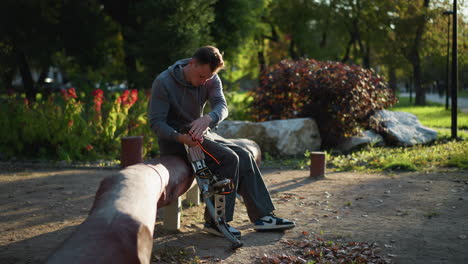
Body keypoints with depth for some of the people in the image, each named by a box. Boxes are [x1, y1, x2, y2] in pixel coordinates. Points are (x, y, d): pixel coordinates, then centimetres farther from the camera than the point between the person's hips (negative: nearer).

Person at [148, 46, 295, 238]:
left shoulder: (211, 80, -1)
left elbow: (222, 106, -19)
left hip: (200, 134, 7)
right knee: (229, 158, -25)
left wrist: (208, 119, -43)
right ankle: (215, 221, -20)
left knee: (244, 157, -10)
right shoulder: (163, 82, -16)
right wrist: (180, 137, -38)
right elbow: (156, 122, -19)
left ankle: (262, 216, -3)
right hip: (174, 139, -7)